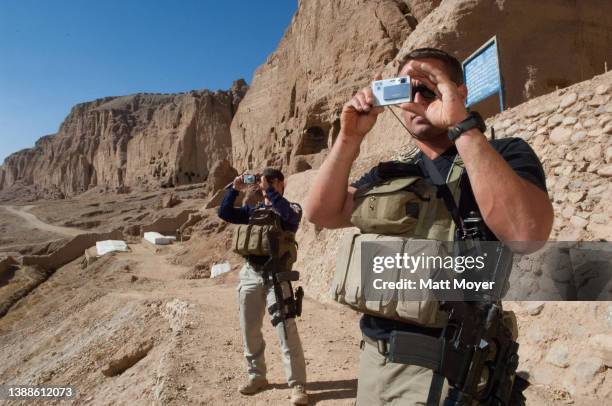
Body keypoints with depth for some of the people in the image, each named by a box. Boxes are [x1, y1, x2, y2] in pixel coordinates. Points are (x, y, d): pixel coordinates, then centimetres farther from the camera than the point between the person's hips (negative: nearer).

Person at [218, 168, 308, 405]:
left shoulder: (292, 209, 2)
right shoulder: (253, 210, 14)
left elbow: (288, 213, -22)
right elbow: (224, 213, 9)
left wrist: (269, 189, -19)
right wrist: (235, 189, -1)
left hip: (276, 276, -5)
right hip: (250, 274, 5)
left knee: (287, 331, -7)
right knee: (249, 330, 12)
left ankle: (297, 385, 3)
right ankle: (256, 376, 29)